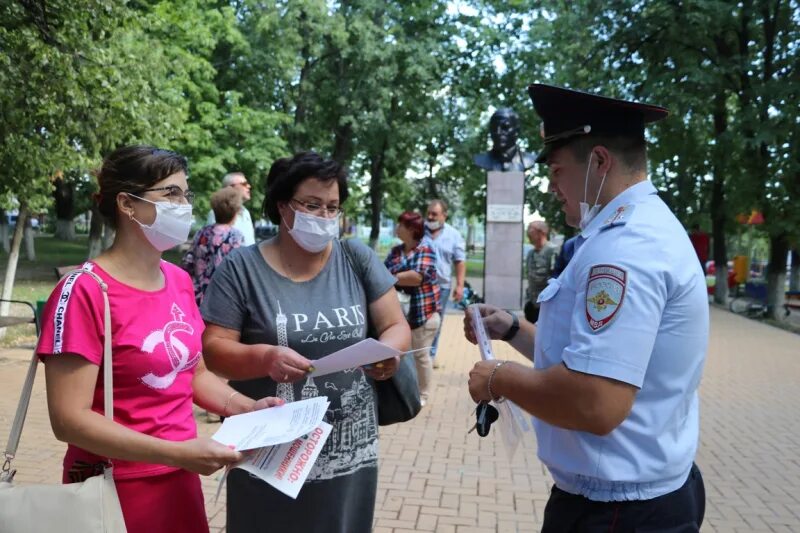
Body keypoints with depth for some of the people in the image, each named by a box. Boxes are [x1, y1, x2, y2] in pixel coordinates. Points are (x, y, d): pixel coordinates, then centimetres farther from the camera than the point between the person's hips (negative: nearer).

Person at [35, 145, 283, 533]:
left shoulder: (180, 281, 3)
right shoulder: (84, 291, -18)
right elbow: (69, 419, -20)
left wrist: (248, 408, -3)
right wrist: (178, 453, -24)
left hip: (180, 482, 7)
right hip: (115, 490, -6)